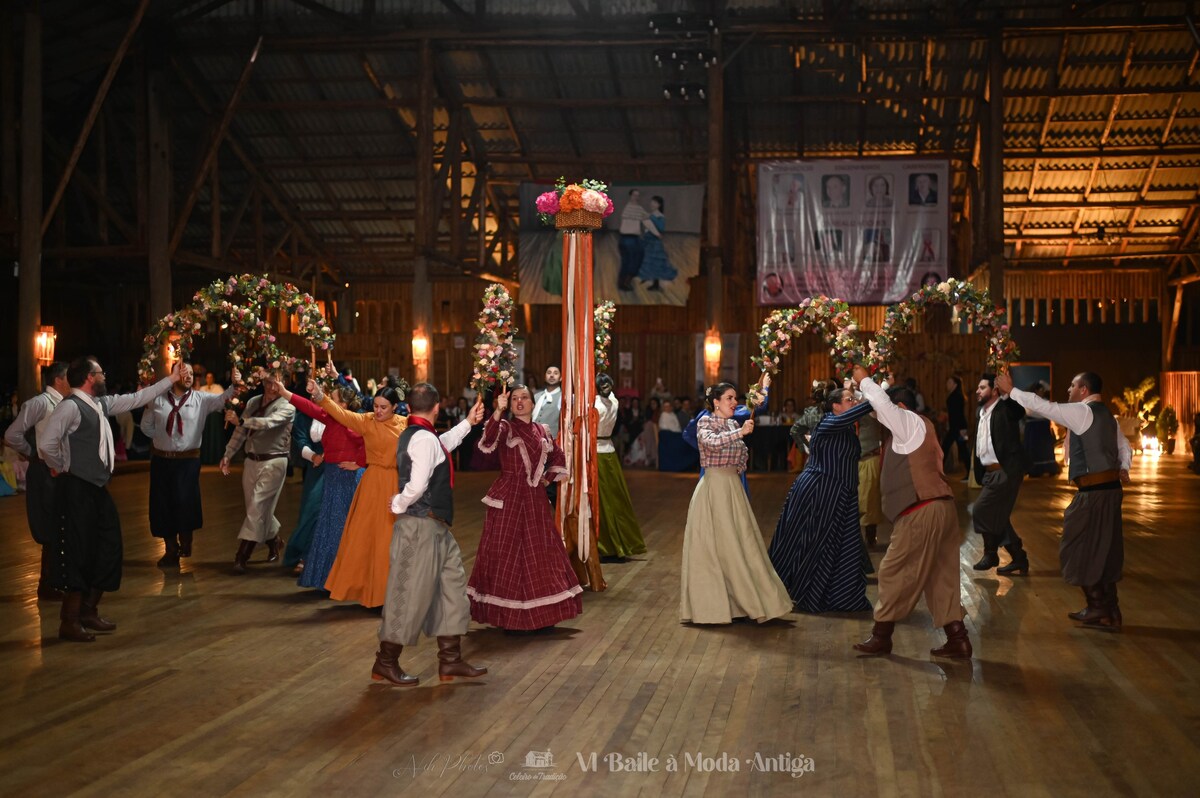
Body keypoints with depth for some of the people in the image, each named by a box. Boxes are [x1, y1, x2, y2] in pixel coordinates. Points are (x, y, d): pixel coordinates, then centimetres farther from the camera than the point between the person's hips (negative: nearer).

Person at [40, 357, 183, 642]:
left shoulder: (101, 404, 13)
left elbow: (137, 399, 21)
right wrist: (61, 469, -8)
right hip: (77, 489, -9)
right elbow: (46, 443, -23)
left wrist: (171, 380, 23)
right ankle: (69, 622, 3)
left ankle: (88, 611, 22)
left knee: (108, 548, 11)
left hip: (97, 488, 9)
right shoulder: (70, 406, -15)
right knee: (80, 553, -6)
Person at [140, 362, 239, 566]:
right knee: (163, 503, 7)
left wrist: (235, 385, -38)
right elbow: (146, 427, 10)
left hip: (188, 460, -2)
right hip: (161, 460, 2)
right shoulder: (157, 399, 0)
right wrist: (163, 437, 5)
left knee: (185, 501, -7)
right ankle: (170, 549, 23)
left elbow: (222, 398, -20)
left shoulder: (201, 399, -3)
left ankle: (185, 540, 20)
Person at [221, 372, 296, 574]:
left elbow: (268, 423, -26)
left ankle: (241, 558, -11)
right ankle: (274, 542, 34)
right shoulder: (253, 402, 10)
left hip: (273, 462, -6)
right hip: (251, 461, 6)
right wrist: (228, 454, 10)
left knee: (257, 508, -10)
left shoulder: (287, 407, -9)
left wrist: (240, 420, -34)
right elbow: (241, 431, 14)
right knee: (258, 509, 11)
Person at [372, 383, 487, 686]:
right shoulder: (425, 439, -18)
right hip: (421, 525, -10)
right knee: (412, 592, -2)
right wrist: (398, 506, -9)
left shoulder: (412, 435, 14)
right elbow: (417, 485, -27)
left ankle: (450, 660, 18)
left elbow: (443, 445, 35)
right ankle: (386, 663, 10)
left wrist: (467, 423, 38)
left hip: (434, 527, 10)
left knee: (452, 584, 12)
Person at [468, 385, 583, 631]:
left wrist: (547, 479, 11)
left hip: (535, 500, 5)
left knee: (540, 554, 9)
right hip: (508, 499, -5)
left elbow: (559, 458, 26)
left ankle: (540, 616, 21)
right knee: (508, 553, -2)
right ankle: (509, 617, 5)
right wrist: (498, 411, -39)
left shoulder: (542, 432, 11)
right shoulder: (505, 428, -4)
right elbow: (487, 443, -27)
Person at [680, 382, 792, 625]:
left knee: (740, 545, 6)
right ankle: (710, 603, 4)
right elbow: (712, 442, -29)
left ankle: (738, 602, 12)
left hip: (733, 487, 7)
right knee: (713, 547, -3)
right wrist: (740, 433, -33)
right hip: (713, 487, -7)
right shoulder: (705, 422, -7)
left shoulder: (734, 424, 13)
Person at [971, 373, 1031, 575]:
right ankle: (1019, 558, 21)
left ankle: (990, 554, 7)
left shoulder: (1005, 410, -10)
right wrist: (979, 474, 12)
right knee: (996, 517, 12)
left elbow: (1022, 409, -33)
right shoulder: (982, 412, 14)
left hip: (1005, 471, -9)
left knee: (980, 511, -10)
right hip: (991, 473, 9)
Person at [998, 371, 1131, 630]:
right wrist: (1123, 469, 6)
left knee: (1083, 547, 2)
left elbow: (1042, 406, -14)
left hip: (1094, 491, -9)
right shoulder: (1106, 415, 17)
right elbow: (1124, 447, 21)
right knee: (1104, 549, 13)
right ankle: (1109, 612, 18)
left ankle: (1099, 611, 7)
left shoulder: (1082, 411, -12)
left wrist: (1010, 390, -5)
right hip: (1110, 488, 9)